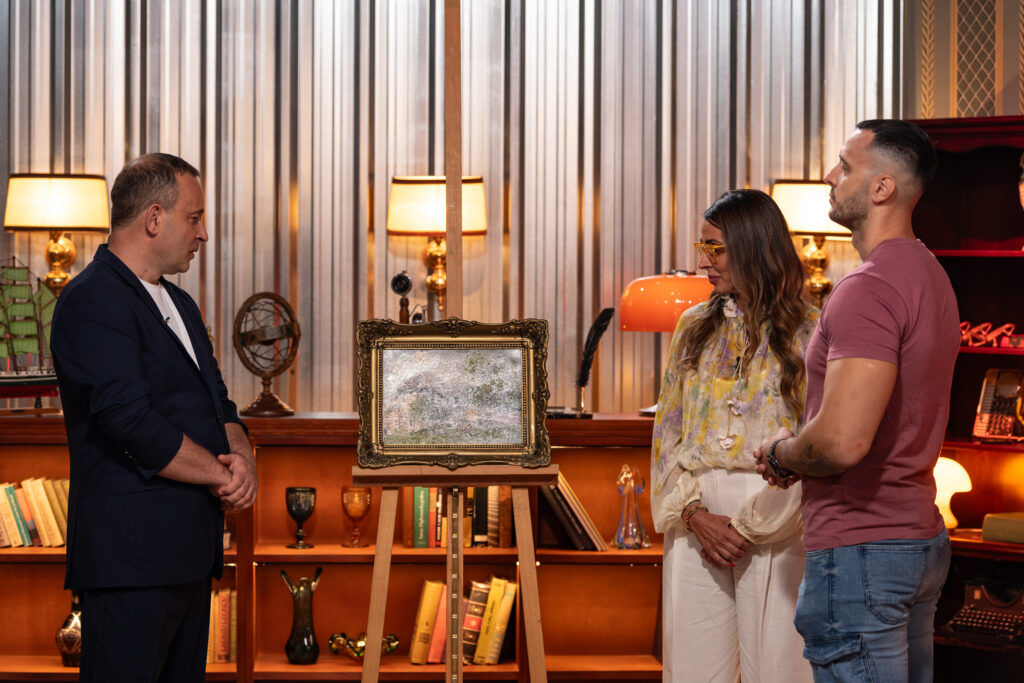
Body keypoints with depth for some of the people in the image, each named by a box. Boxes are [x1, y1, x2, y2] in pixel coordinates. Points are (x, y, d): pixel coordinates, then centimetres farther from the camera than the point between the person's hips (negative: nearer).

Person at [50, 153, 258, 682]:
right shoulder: (92, 301, -12)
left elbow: (217, 403, 20)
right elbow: (131, 423, -21)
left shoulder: (179, 304, 20)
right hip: (132, 554, -9)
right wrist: (224, 475, -11)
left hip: (191, 549, 9)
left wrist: (242, 456, -4)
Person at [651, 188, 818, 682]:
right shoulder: (694, 328, 12)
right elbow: (667, 433, 9)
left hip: (775, 525, -4)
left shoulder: (807, 333, -2)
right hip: (696, 523, 4)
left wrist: (748, 526, -11)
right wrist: (694, 514, -6)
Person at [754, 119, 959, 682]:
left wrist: (779, 454, -8)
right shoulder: (929, 276, 13)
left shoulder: (869, 288, -21)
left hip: (860, 550, -10)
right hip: (921, 535, 10)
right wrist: (798, 456, 9)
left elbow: (841, 442, -30)